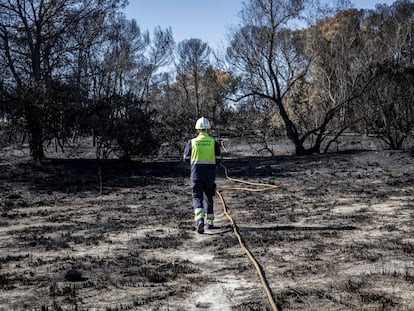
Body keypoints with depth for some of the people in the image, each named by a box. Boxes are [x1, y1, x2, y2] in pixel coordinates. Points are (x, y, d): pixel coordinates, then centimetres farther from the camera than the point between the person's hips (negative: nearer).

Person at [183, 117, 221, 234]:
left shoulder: (192, 142, -2)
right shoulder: (214, 142, -2)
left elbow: (186, 158, 5)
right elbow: (217, 160, -2)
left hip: (196, 173, -1)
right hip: (210, 174, 1)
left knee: (197, 198, -2)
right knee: (208, 197, 18)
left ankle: (200, 219, -27)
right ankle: (210, 222, 25)